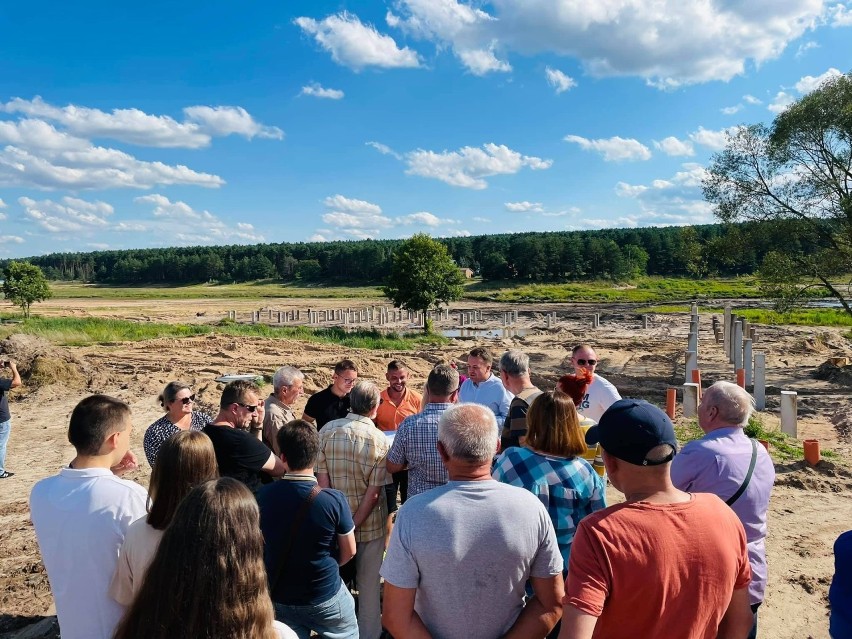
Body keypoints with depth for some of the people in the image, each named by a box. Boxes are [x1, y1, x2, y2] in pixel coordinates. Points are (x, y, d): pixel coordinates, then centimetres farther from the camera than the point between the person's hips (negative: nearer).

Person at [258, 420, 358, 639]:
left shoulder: (263, 496, -15)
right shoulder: (334, 500, -23)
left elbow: (259, 547, 1)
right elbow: (349, 551, -9)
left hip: (278, 598, 3)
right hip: (325, 597, -2)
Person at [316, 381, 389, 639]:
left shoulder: (327, 430, -11)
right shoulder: (379, 440, -16)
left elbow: (322, 478, -10)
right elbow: (374, 492, -18)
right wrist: (355, 524, -12)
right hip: (370, 522, -2)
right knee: (369, 582, 17)